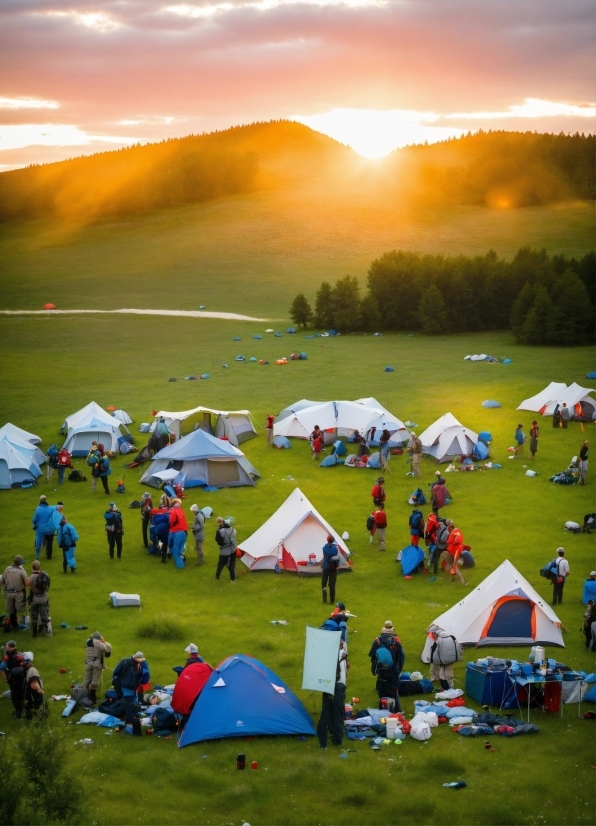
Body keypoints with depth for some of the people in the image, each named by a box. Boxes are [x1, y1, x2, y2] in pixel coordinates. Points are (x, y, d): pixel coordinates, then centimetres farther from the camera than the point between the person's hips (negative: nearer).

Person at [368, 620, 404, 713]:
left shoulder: (377, 641, -8)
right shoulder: (396, 641, -7)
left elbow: (372, 656, -2)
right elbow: (401, 656, 0)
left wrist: (374, 670, 7)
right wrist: (399, 669, 11)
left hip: (381, 671, 0)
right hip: (394, 671, 0)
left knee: (382, 692, 10)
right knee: (394, 692, 8)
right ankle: (397, 711, 8)